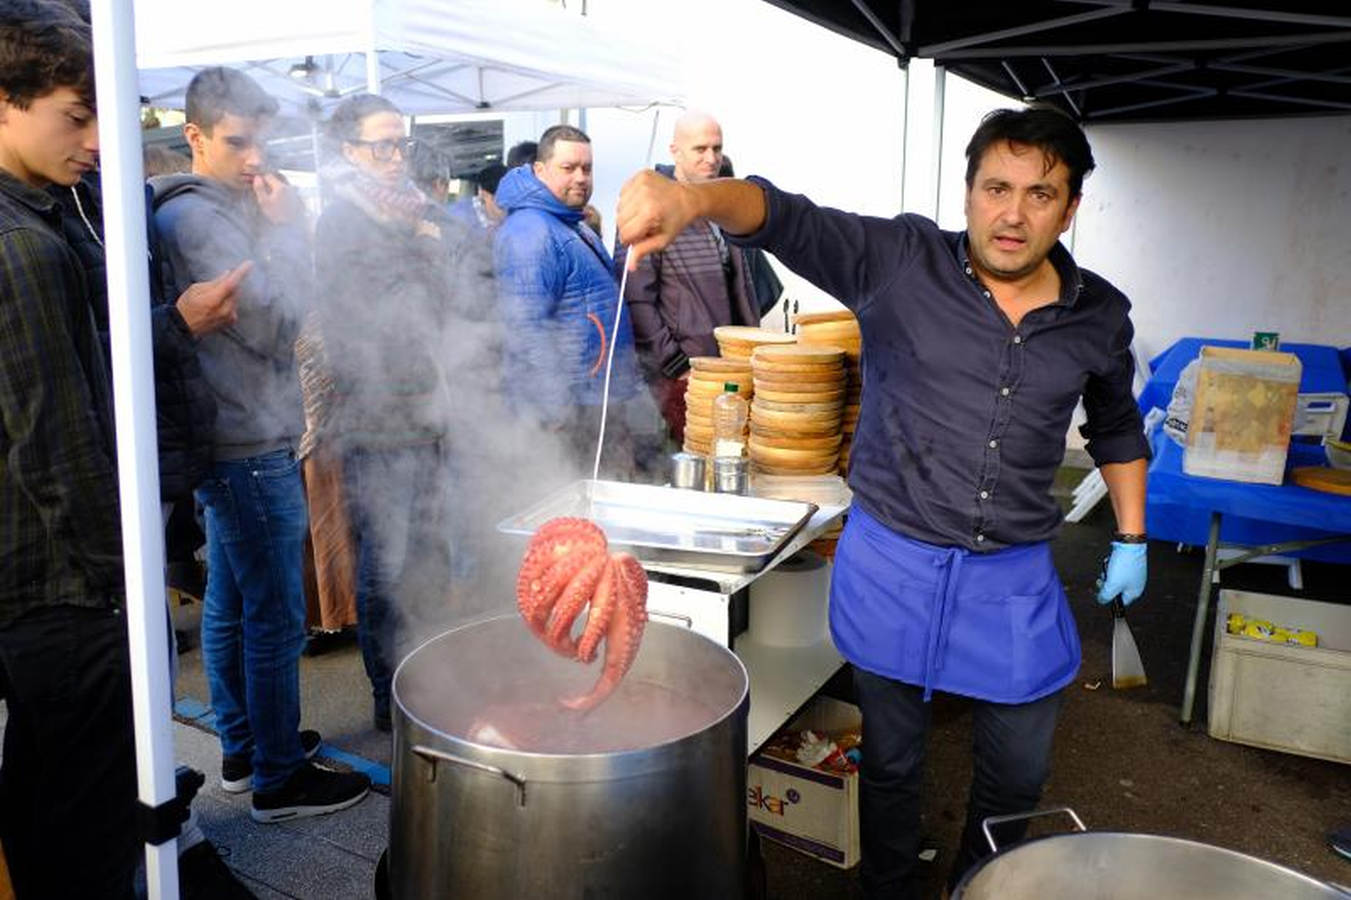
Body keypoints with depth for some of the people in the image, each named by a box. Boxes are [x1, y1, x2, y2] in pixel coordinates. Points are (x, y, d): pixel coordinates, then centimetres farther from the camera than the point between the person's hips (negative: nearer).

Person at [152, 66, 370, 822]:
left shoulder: (218, 208, 16)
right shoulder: (197, 216, -15)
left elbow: (273, 319, 15)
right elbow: (276, 322, -19)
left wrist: (278, 228, 4)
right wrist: (287, 226, -11)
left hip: (235, 440, 10)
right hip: (250, 446, -10)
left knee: (231, 606, 17)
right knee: (276, 618, -2)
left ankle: (243, 749, 31)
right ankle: (280, 777, 11)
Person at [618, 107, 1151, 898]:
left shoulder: (1099, 316, -1)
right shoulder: (903, 262, -12)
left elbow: (1117, 426, 17)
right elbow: (789, 219, -25)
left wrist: (1132, 539, 15)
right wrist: (695, 198, -45)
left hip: (1015, 577, 3)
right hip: (893, 565, -2)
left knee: (1018, 774, 17)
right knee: (892, 765, 15)